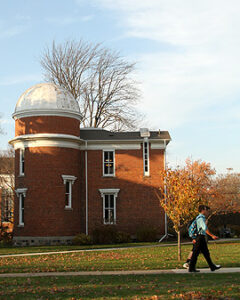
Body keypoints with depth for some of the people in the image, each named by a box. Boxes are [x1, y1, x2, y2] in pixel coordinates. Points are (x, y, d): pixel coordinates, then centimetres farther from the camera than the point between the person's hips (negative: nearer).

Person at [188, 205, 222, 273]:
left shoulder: (202, 218, 19)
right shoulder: (201, 218, -14)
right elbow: (205, 228, -28)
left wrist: (195, 238, 31)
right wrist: (212, 236, -32)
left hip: (202, 238, 10)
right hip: (200, 237, -10)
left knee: (206, 253, 12)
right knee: (195, 253, -5)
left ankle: (212, 267, 16)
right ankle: (191, 268, 0)